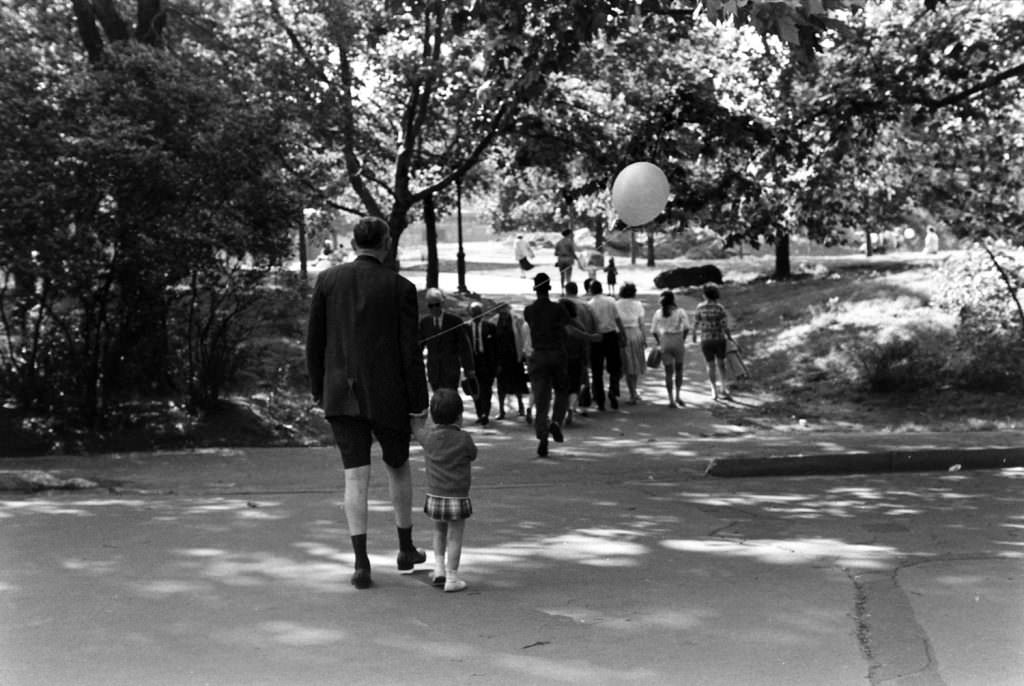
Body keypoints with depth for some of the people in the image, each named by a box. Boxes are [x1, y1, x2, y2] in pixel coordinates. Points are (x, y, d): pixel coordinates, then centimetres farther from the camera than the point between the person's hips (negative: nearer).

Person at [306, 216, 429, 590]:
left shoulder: (327, 280, 0)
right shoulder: (401, 288, -7)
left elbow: (314, 342, 3)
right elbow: (410, 352, -7)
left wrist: (318, 390, 14)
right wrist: (419, 404, 0)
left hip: (341, 394, 1)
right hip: (387, 396, -1)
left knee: (355, 477, 3)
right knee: (398, 465, 20)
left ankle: (361, 562, -5)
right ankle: (406, 549, 29)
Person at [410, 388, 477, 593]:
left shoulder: (428, 437, -5)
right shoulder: (464, 440, -13)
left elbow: (417, 426, 16)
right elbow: (472, 455, 7)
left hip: (434, 496, 4)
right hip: (458, 498, -4)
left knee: (439, 531, 26)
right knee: (454, 537, 4)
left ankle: (439, 568, 20)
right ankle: (452, 578, 4)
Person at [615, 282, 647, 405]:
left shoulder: (616, 305, -2)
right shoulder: (637, 304, -2)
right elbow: (641, 323, -2)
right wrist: (645, 338, 3)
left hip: (622, 335, 0)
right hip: (636, 334, 0)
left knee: (628, 367, 6)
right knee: (637, 364, 16)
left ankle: (633, 395, 5)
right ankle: (633, 392, 18)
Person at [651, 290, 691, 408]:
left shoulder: (658, 313, 2)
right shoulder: (680, 311, -3)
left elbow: (653, 331, 1)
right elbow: (686, 328, -12)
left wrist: (659, 342, 11)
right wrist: (683, 340, 1)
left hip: (664, 341, 1)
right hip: (677, 340, -1)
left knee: (668, 371, 7)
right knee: (679, 369, 18)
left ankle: (671, 399, 3)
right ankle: (678, 395, 13)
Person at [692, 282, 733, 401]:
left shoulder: (700, 307, -7)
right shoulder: (720, 308, -9)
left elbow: (696, 323, -2)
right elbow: (725, 326, -12)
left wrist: (694, 335, 17)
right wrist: (730, 338, 0)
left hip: (706, 341, 0)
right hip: (720, 339, 0)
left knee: (710, 366, 12)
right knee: (721, 363, 19)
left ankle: (714, 391, 8)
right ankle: (723, 389, 14)